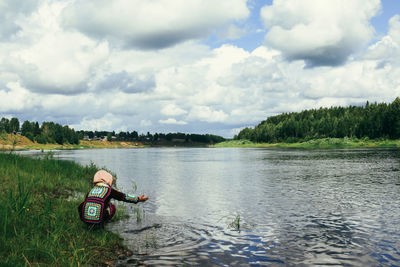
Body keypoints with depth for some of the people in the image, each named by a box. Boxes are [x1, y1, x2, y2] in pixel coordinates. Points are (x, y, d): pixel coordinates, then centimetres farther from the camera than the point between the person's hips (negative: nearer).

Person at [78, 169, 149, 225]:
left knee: (81, 206, 31)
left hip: (84, 218, 3)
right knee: (112, 206, 20)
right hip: (98, 221, -3)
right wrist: (138, 199, 27)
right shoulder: (109, 190, 5)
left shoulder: (91, 191, 16)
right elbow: (124, 196, 15)